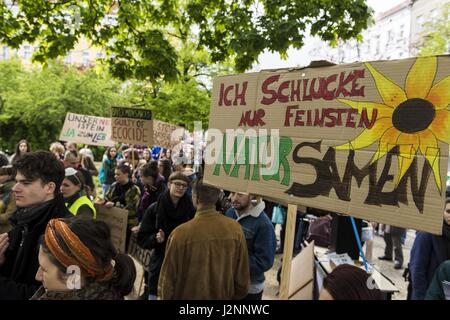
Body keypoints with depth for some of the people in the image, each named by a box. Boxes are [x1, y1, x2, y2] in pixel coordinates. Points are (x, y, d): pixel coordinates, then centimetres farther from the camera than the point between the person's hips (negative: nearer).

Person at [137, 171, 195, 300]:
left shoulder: (191, 210, -4)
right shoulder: (154, 208, -3)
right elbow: (142, 239, -1)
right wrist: (156, 239, -19)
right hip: (159, 264, 0)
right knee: (155, 294, 11)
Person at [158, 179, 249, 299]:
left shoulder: (181, 233, -25)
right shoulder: (235, 229, -17)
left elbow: (168, 278, -14)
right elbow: (242, 277, -7)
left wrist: (165, 297, 5)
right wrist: (234, 296, 11)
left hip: (188, 296, -2)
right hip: (224, 297, 2)